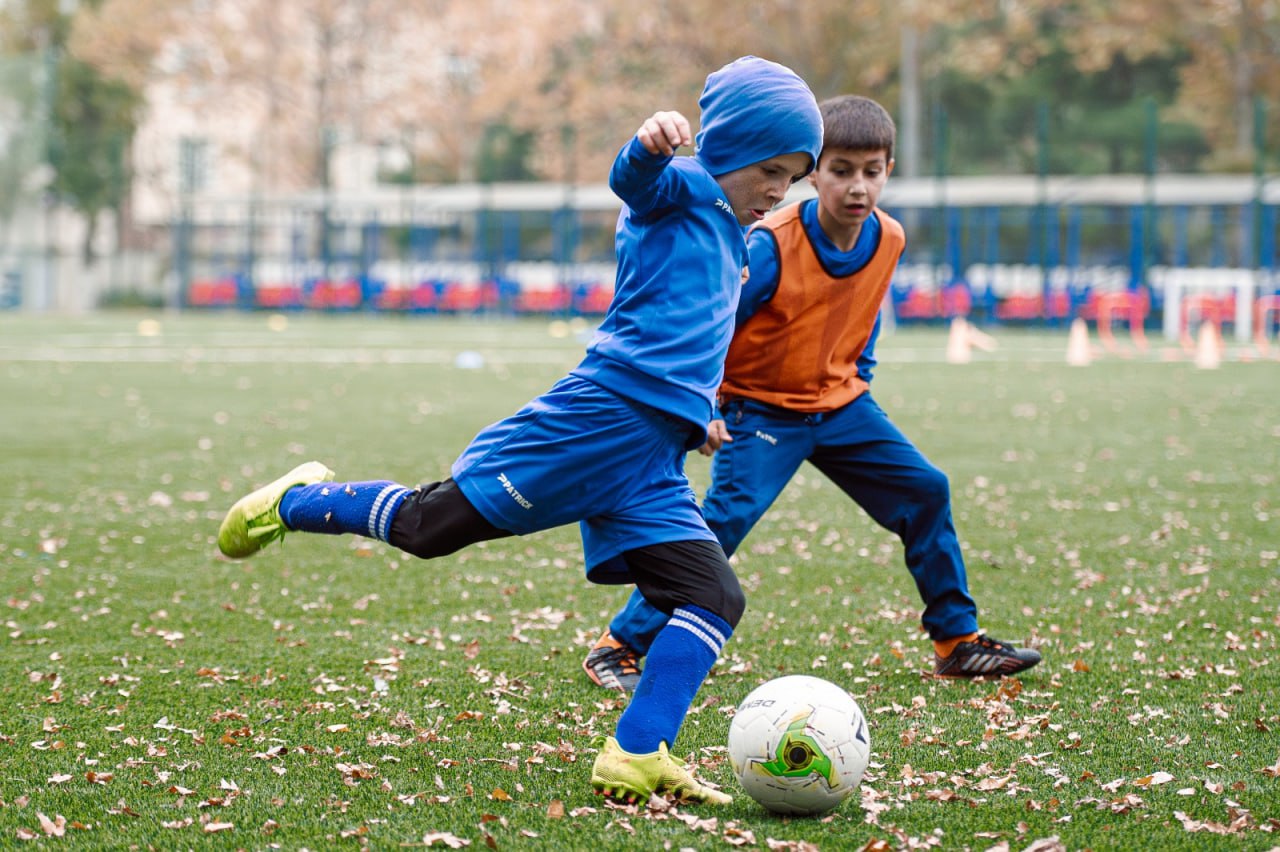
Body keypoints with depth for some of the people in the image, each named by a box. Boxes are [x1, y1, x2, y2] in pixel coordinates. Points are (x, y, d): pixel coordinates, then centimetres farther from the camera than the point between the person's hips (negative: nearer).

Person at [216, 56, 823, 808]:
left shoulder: (727, 237, 26)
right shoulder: (685, 192, -1)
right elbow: (637, 181, -26)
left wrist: (692, 415, 38)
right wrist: (652, 142, -47)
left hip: (649, 470, 9)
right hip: (600, 415, -9)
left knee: (715, 599, -5)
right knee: (433, 524, -5)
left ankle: (637, 760, -10)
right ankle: (298, 501, 20)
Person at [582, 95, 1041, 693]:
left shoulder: (888, 240, -6)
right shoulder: (770, 246, -26)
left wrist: (856, 377, 15)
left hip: (840, 404, 6)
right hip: (761, 408, -6)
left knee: (926, 493, 5)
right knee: (723, 520, -21)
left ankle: (958, 640, 20)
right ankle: (617, 649, -13)